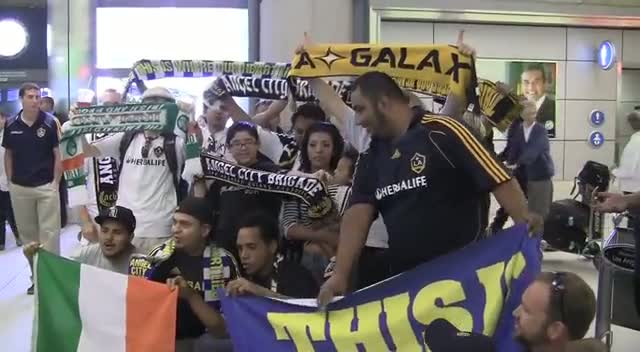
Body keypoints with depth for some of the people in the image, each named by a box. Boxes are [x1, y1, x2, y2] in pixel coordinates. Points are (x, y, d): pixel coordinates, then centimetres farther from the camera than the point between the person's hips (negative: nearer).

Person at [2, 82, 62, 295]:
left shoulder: (49, 123, -6)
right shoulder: (11, 125, 1)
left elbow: (57, 155, -2)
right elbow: (8, 155, 11)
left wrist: (56, 182, -6)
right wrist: (10, 182, 5)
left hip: (46, 186, -3)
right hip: (19, 188, 3)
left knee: (49, 232, -2)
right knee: (27, 232, 11)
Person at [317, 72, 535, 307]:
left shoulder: (441, 133, -13)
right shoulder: (371, 157, 8)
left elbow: (499, 181, -17)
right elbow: (357, 216, -1)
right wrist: (340, 274, -12)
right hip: (403, 279, 6)